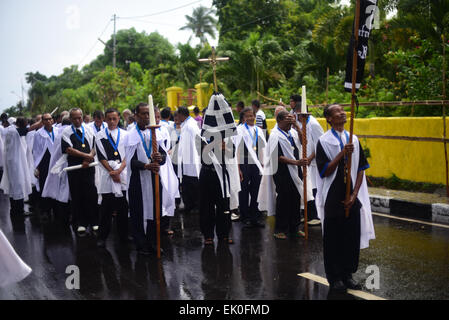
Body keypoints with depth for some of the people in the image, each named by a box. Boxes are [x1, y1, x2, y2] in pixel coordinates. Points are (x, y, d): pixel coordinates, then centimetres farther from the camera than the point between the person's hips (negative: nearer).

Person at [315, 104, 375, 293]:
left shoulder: (353, 140, 8)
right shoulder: (324, 141, -5)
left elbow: (360, 170, 7)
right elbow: (325, 171, -12)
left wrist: (354, 195, -4)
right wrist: (342, 154, -21)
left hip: (352, 199, 4)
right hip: (333, 199, -4)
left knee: (352, 238, 7)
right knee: (333, 240, 2)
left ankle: (347, 274, 21)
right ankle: (334, 278, 14)